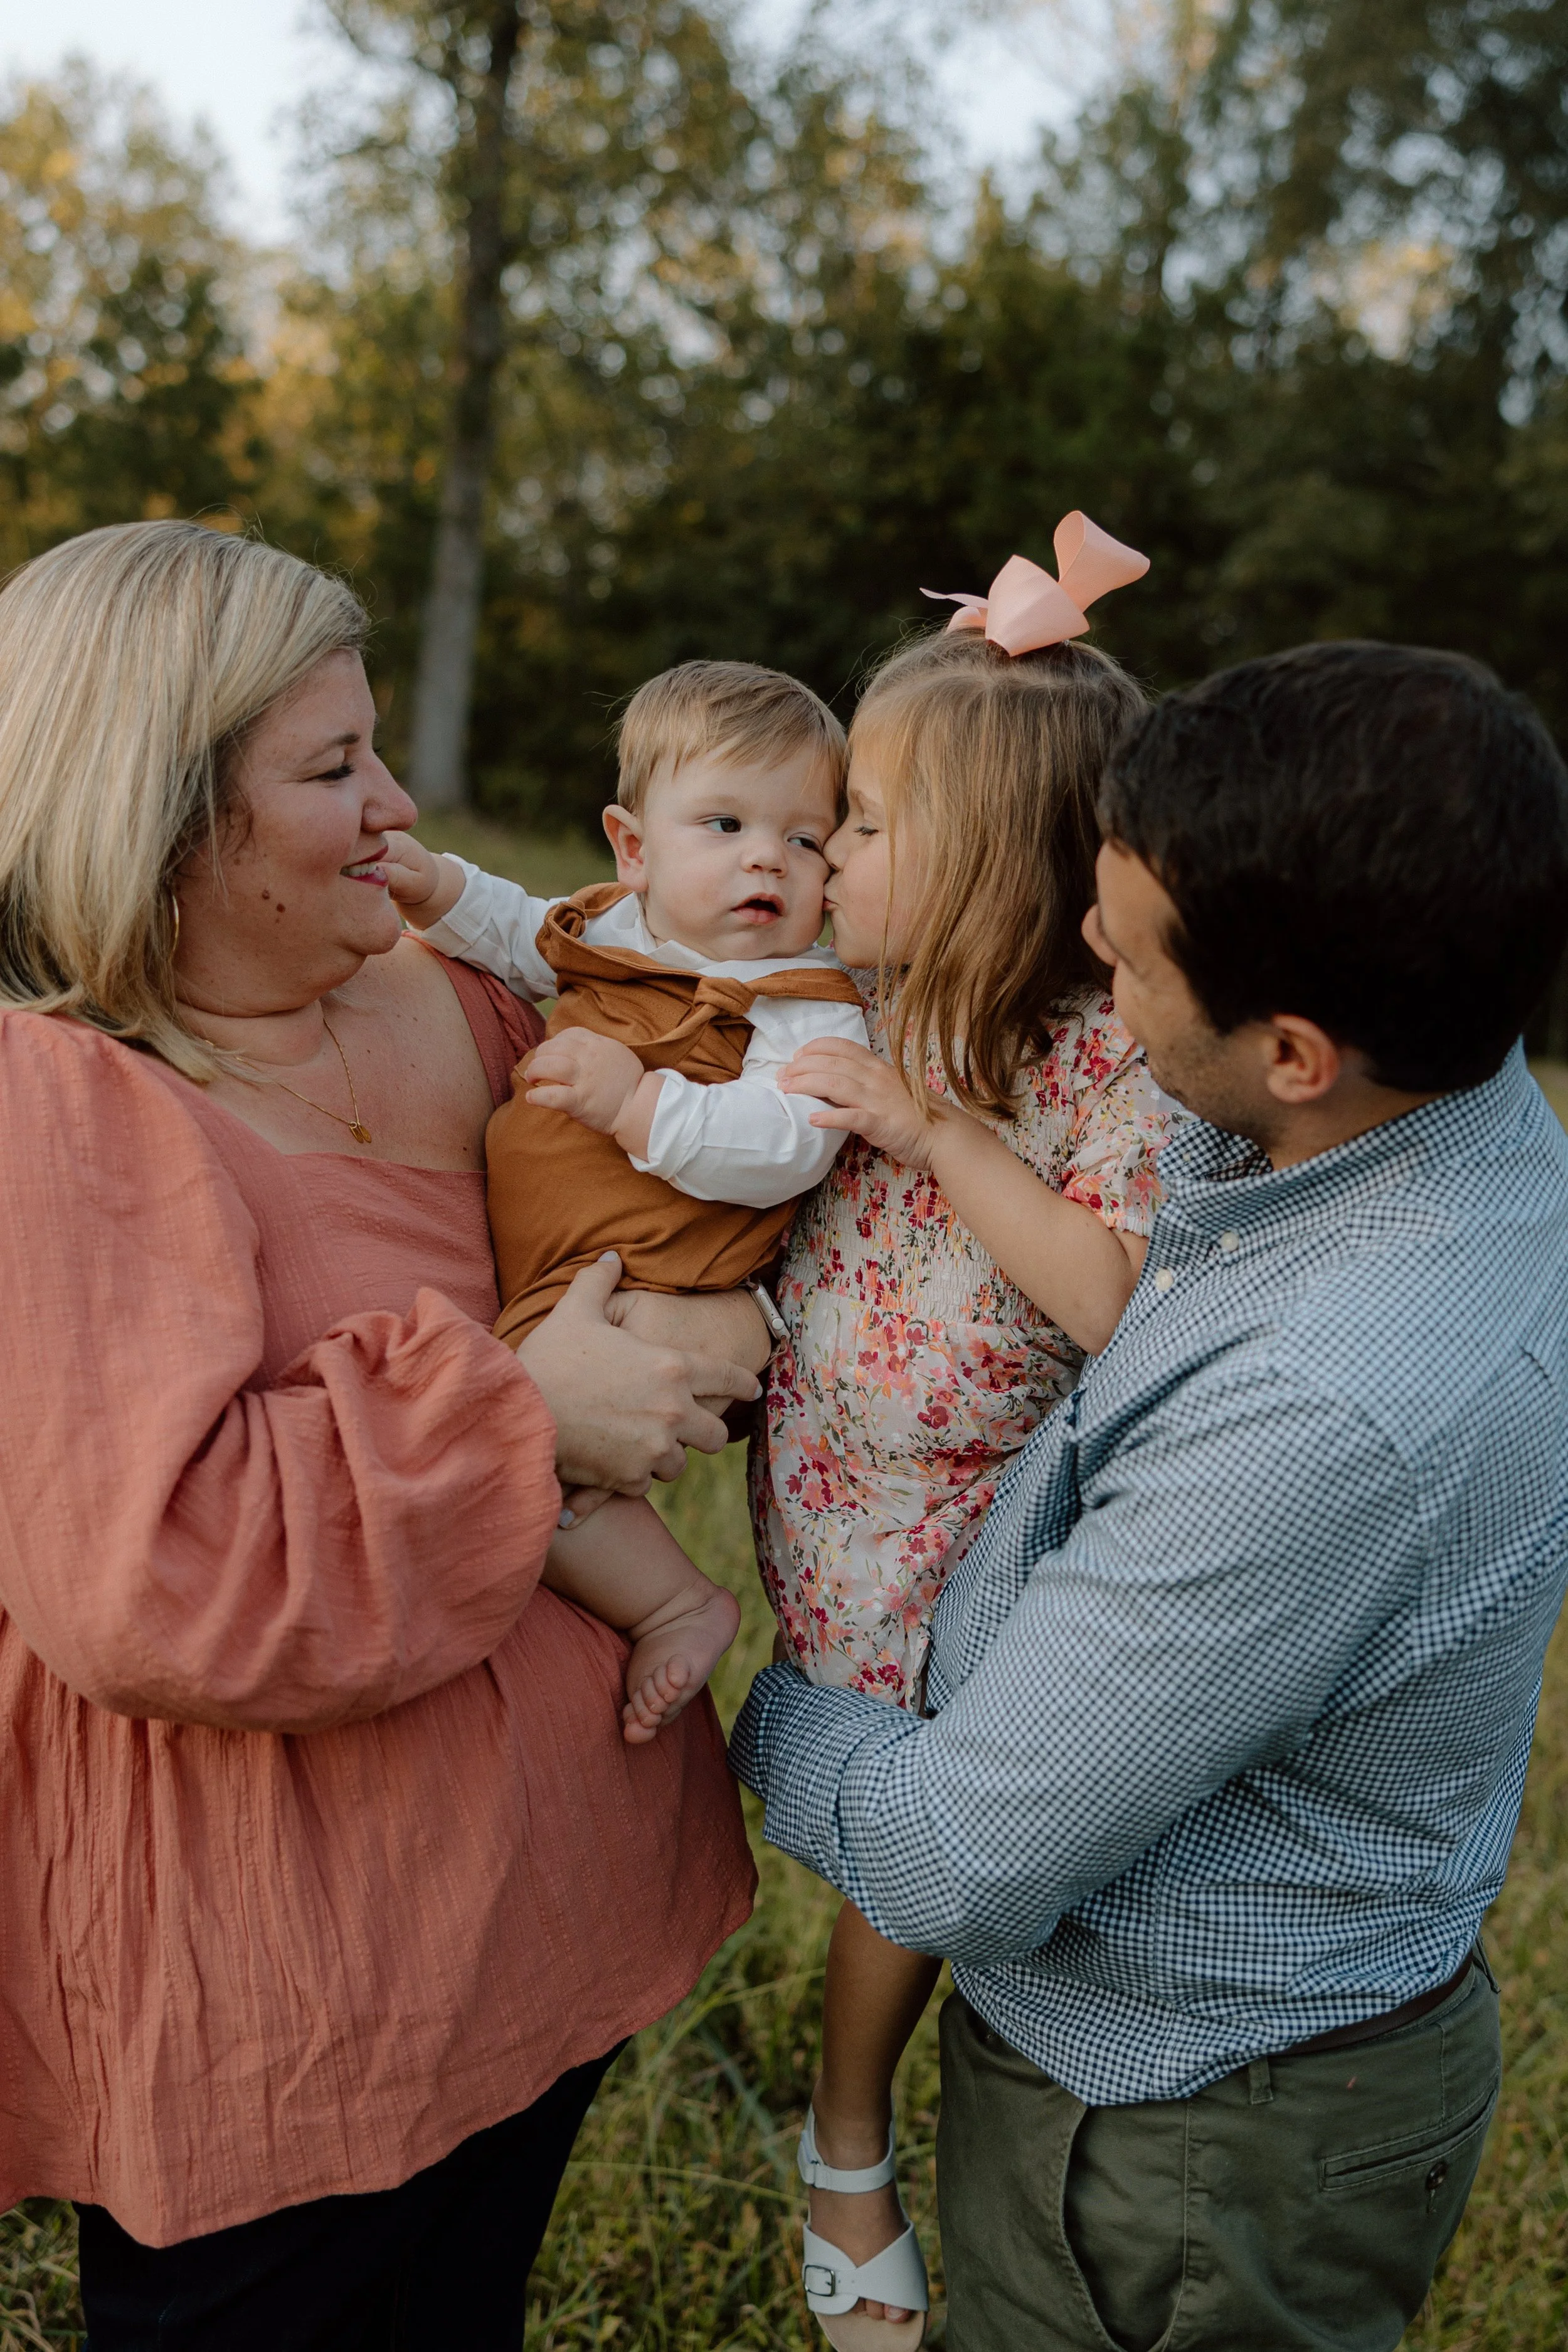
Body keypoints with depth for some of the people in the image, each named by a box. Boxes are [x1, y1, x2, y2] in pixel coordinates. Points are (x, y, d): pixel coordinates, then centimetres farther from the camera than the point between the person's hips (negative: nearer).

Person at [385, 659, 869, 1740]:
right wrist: (439, 886, 16)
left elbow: (784, 1149, -26)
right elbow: (522, 937, 32)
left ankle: (675, 1605, -9)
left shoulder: (809, 1007, -11)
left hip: (637, 1298, -9)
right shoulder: (613, 926, 11)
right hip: (530, 1277, 9)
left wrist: (639, 1103, -32)